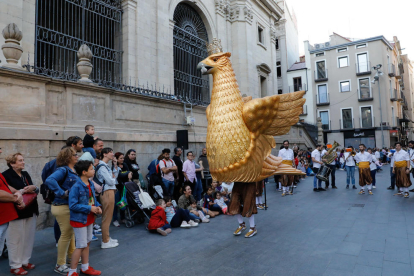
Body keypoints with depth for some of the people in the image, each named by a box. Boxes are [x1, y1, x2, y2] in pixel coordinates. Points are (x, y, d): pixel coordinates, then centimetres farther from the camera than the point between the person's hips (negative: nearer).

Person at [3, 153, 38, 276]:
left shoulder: (25, 174, 13)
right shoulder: (6, 175, -7)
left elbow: (36, 190, 15)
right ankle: (15, 266, 17)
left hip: (30, 211, 7)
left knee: (29, 237, 11)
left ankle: (25, 261, 26)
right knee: (16, 239, 2)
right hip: (16, 212, -6)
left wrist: (34, 188, -6)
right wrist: (22, 191, -16)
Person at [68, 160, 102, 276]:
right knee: (81, 246, 1)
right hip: (80, 219, -8)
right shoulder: (76, 187, -23)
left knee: (87, 243, 19)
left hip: (89, 218, 8)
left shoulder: (91, 184, 1)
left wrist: (97, 206, -6)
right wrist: (89, 208, -24)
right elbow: (73, 205, -24)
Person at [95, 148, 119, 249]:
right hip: (107, 193, -10)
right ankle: (105, 242, 9)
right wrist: (113, 176, 1)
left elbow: (115, 176, 15)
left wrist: (115, 166, 9)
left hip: (110, 192, 10)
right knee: (107, 217, -1)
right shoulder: (102, 167, -16)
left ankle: (107, 238, 29)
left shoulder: (106, 166, 14)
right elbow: (111, 181, -19)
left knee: (108, 216, 17)